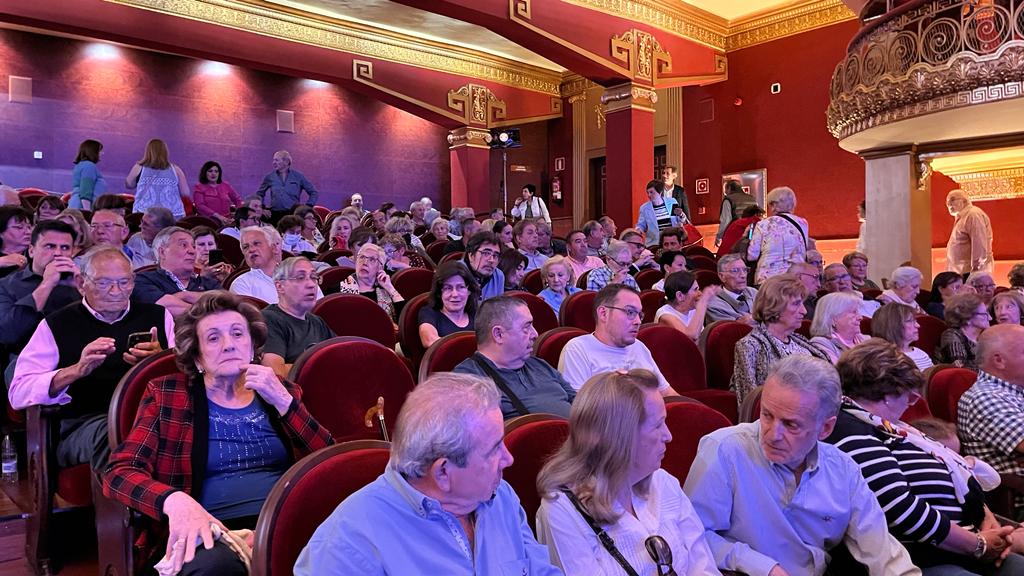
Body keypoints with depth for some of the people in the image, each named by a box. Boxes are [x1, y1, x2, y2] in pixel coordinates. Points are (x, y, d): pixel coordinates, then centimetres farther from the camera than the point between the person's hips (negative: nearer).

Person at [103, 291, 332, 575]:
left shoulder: (281, 393, 16)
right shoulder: (166, 394, 11)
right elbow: (119, 472, 1)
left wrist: (283, 402, -5)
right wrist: (175, 501, -19)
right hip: (217, 532, 0)